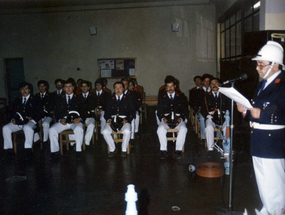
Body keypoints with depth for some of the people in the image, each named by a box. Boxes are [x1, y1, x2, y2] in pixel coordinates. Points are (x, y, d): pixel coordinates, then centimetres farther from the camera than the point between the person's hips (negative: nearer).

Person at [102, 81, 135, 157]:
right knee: (105, 132, -27)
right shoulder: (110, 100, 21)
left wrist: (126, 120, -12)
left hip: (124, 120, -2)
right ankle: (112, 149, -6)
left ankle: (124, 150, -12)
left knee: (127, 131, -35)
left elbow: (132, 112, 6)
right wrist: (109, 120, -8)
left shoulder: (128, 99, 14)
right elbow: (107, 113, 14)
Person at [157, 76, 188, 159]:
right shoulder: (162, 98, 15)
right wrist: (163, 119, -12)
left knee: (183, 129, -32)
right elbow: (159, 112, 10)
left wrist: (180, 119, -11)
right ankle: (163, 150, -20)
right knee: (160, 129, -31)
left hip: (178, 119, 0)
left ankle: (178, 150, -20)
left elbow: (184, 111, 9)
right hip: (165, 119, 0)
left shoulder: (180, 97, 14)